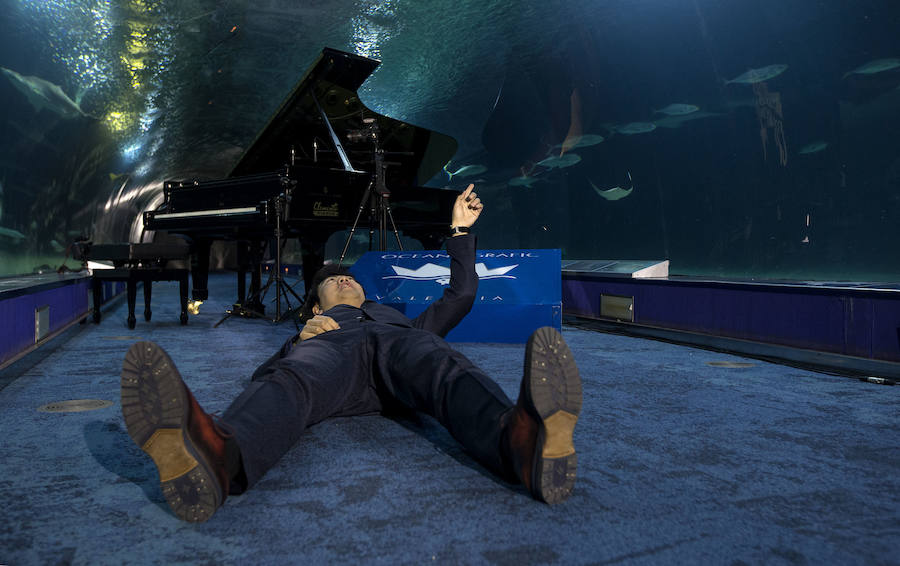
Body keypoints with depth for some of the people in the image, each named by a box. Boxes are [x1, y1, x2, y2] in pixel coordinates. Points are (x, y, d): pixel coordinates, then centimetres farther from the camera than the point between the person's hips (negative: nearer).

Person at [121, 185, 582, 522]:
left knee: (448, 371, -38)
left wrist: (460, 230, 45)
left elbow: (461, 294, 46)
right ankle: (218, 457, -71)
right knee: (289, 382, -39)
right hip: (327, 348, -1)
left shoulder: (397, 317, 50)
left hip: (397, 342, 1)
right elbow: (262, 375, 27)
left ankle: (525, 442, -69)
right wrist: (300, 339, 7)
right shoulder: (316, 326, 44)